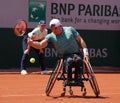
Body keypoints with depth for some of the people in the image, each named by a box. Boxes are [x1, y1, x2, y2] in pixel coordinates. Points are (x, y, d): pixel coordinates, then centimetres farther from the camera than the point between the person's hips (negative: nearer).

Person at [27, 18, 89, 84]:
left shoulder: (70, 29, 5)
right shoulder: (51, 36, 2)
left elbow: (80, 40, 10)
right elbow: (40, 45, -11)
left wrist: (85, 53, 1)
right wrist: (32, 43, -31)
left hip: (77, 54, 0)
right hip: (65, 57, 0)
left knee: (78, 60, -36)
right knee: (69, 60, -37)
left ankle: (77, 77, -15)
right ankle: (69, 80, -18)